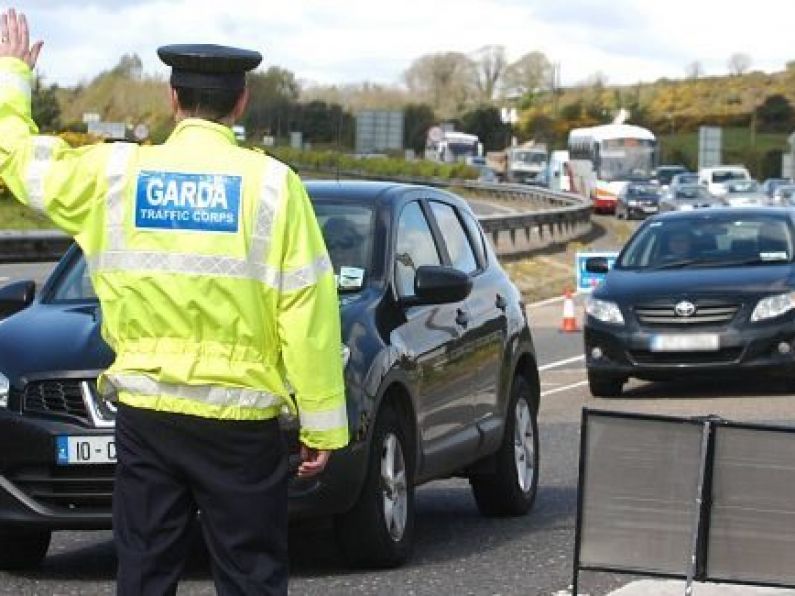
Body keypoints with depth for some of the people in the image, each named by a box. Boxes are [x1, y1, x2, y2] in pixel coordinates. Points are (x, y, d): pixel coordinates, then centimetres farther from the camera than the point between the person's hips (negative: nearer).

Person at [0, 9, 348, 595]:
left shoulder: (115, 172, 0)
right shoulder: (271, 184, -7)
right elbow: (308, 312, -9)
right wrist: (322, 424, -4)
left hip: (145, 411, 2)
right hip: (240, 419, -2)